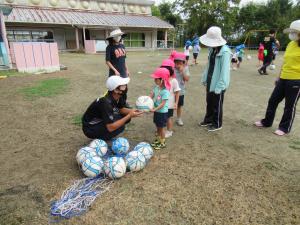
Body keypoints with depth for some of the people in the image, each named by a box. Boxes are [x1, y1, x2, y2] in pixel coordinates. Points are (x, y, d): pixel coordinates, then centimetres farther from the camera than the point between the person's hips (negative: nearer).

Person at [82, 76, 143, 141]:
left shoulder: (118, 97, -10)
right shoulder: (106, 103, -33)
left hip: (101, 121, 8)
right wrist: (129, 116, -31)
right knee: (120, 126, -26)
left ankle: (106, 134, 7)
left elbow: (121, 109, 6)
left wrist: (131, 111, -15)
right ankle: (100, 138, -3)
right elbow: (110, 128, -34)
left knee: (125, 116, -4)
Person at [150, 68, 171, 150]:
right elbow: (151, 96, 0)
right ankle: (158, 139, 41)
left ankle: (163, 143, 25)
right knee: (158, 126, 21)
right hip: (157, 111, 7)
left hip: (162, 112, -7)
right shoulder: (156, 87, -1)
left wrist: (154, 109, -31)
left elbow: (163, 104, -26)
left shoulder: (165, 91, -25)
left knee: (161, 128, 8)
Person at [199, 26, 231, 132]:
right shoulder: (212, 49, 4)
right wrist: (204, 78, 13)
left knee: (217, 105, 7)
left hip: (218, 84, -8)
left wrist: (219, 86, -23)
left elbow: (224, 70, -23)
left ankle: (217, 124, 25)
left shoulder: (224, 52, -22)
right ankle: (208, 120, 39)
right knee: (209, 102, 20)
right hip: (210, 82, 8)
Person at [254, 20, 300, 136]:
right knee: (273, 100, 12)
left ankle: (284, 128, 19)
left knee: (290, 106, 5)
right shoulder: (290, 44, 10)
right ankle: (267, 122, 28)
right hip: (283, 79, 7)